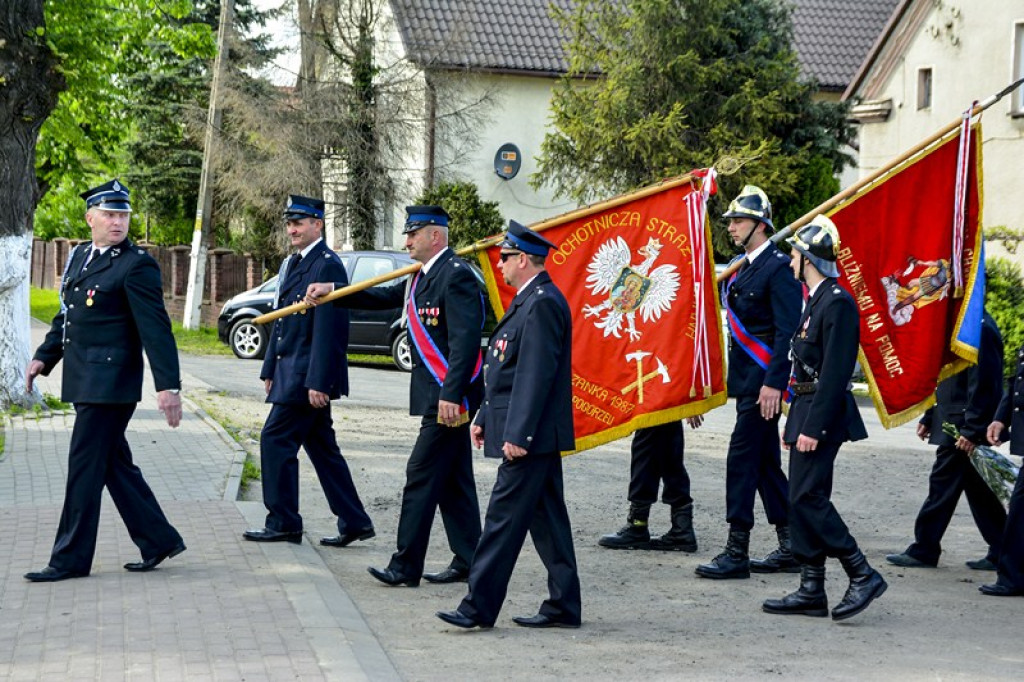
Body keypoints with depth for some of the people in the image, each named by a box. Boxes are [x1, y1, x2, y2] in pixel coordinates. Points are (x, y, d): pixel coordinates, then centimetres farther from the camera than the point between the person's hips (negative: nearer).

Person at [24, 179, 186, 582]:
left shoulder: (137, 265, -11)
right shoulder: (80, 256, 14)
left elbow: (156, 329, -16)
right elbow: (66, 315, 25)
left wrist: (168, 385, -21)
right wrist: (44, 357, 20)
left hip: (110, 383, -8)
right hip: (85, 382, 8)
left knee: (84, 467, -4)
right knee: (114, 465, 13)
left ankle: (71, 559, 4)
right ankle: (159, 541, 22)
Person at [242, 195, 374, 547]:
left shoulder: (328, 266, -14)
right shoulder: (291, 264, 16)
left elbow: (330, 328, -20)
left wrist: (318, 382, -23)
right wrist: (270, 369, 19)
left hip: (308, 375, -10)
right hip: (290, 373, 10)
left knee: (276, 440, -7)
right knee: (322, 447, 11)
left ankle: (283, 523, 1)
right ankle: (353, 521, 15)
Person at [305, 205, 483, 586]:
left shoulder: (456, 275, -16)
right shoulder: (423, 276, 16)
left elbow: (466, 340, -22)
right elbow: (384, 298, 25)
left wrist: (451, 395, -27)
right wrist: (332, 291, 17)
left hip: (449, 398, -10)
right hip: (439, 396, 10)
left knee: (422, 476, -7)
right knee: (452, 480, 12)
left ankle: (406, 566, -3)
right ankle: (468, 561, 17)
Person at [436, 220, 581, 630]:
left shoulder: (542, 303, -16)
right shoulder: (528, 301, 17)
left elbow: (536, 373, -22)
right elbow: (507, 370, 22)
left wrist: (517, 433, -24)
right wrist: (485, 419, 20)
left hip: (530, 436, -11)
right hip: (537, 435, 11)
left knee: (505, 516, -7)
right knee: (547, 518, 11)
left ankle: (479, 607, -3)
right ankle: (563, 607, 15)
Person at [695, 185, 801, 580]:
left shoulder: (778, 267, -13)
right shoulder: (746, 268, 16)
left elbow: (787, 330, -19)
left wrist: (773, 382, -23)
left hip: (763, 381, -10)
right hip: (748, 380, 10)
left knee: (742, 458, -9)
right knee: (765, 462, 12)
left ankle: (736, 553, -6)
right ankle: (790, 548, 19)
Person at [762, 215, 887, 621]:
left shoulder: (837, 302, -16)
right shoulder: (817, 299, 16)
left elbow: (835, 372, -21)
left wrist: (813, 427, -23)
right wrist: (795, 422, 20)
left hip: (823, 415, -10)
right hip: (807, 412, 10)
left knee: (808, 497, -11)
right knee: (803, 499, 9)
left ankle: (863, 576, -5)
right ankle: (812, 591, 12)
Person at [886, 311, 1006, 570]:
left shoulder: (981, 328, -18)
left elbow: (983, 386, -22)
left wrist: (971, 431, -22)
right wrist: (929, 417, 19)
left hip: (963, 426, -10)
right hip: (953, 424, 10)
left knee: (943, 486, -3)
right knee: (978, 489, 12)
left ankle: (923, 551, 5)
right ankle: (1001, 552, 17)